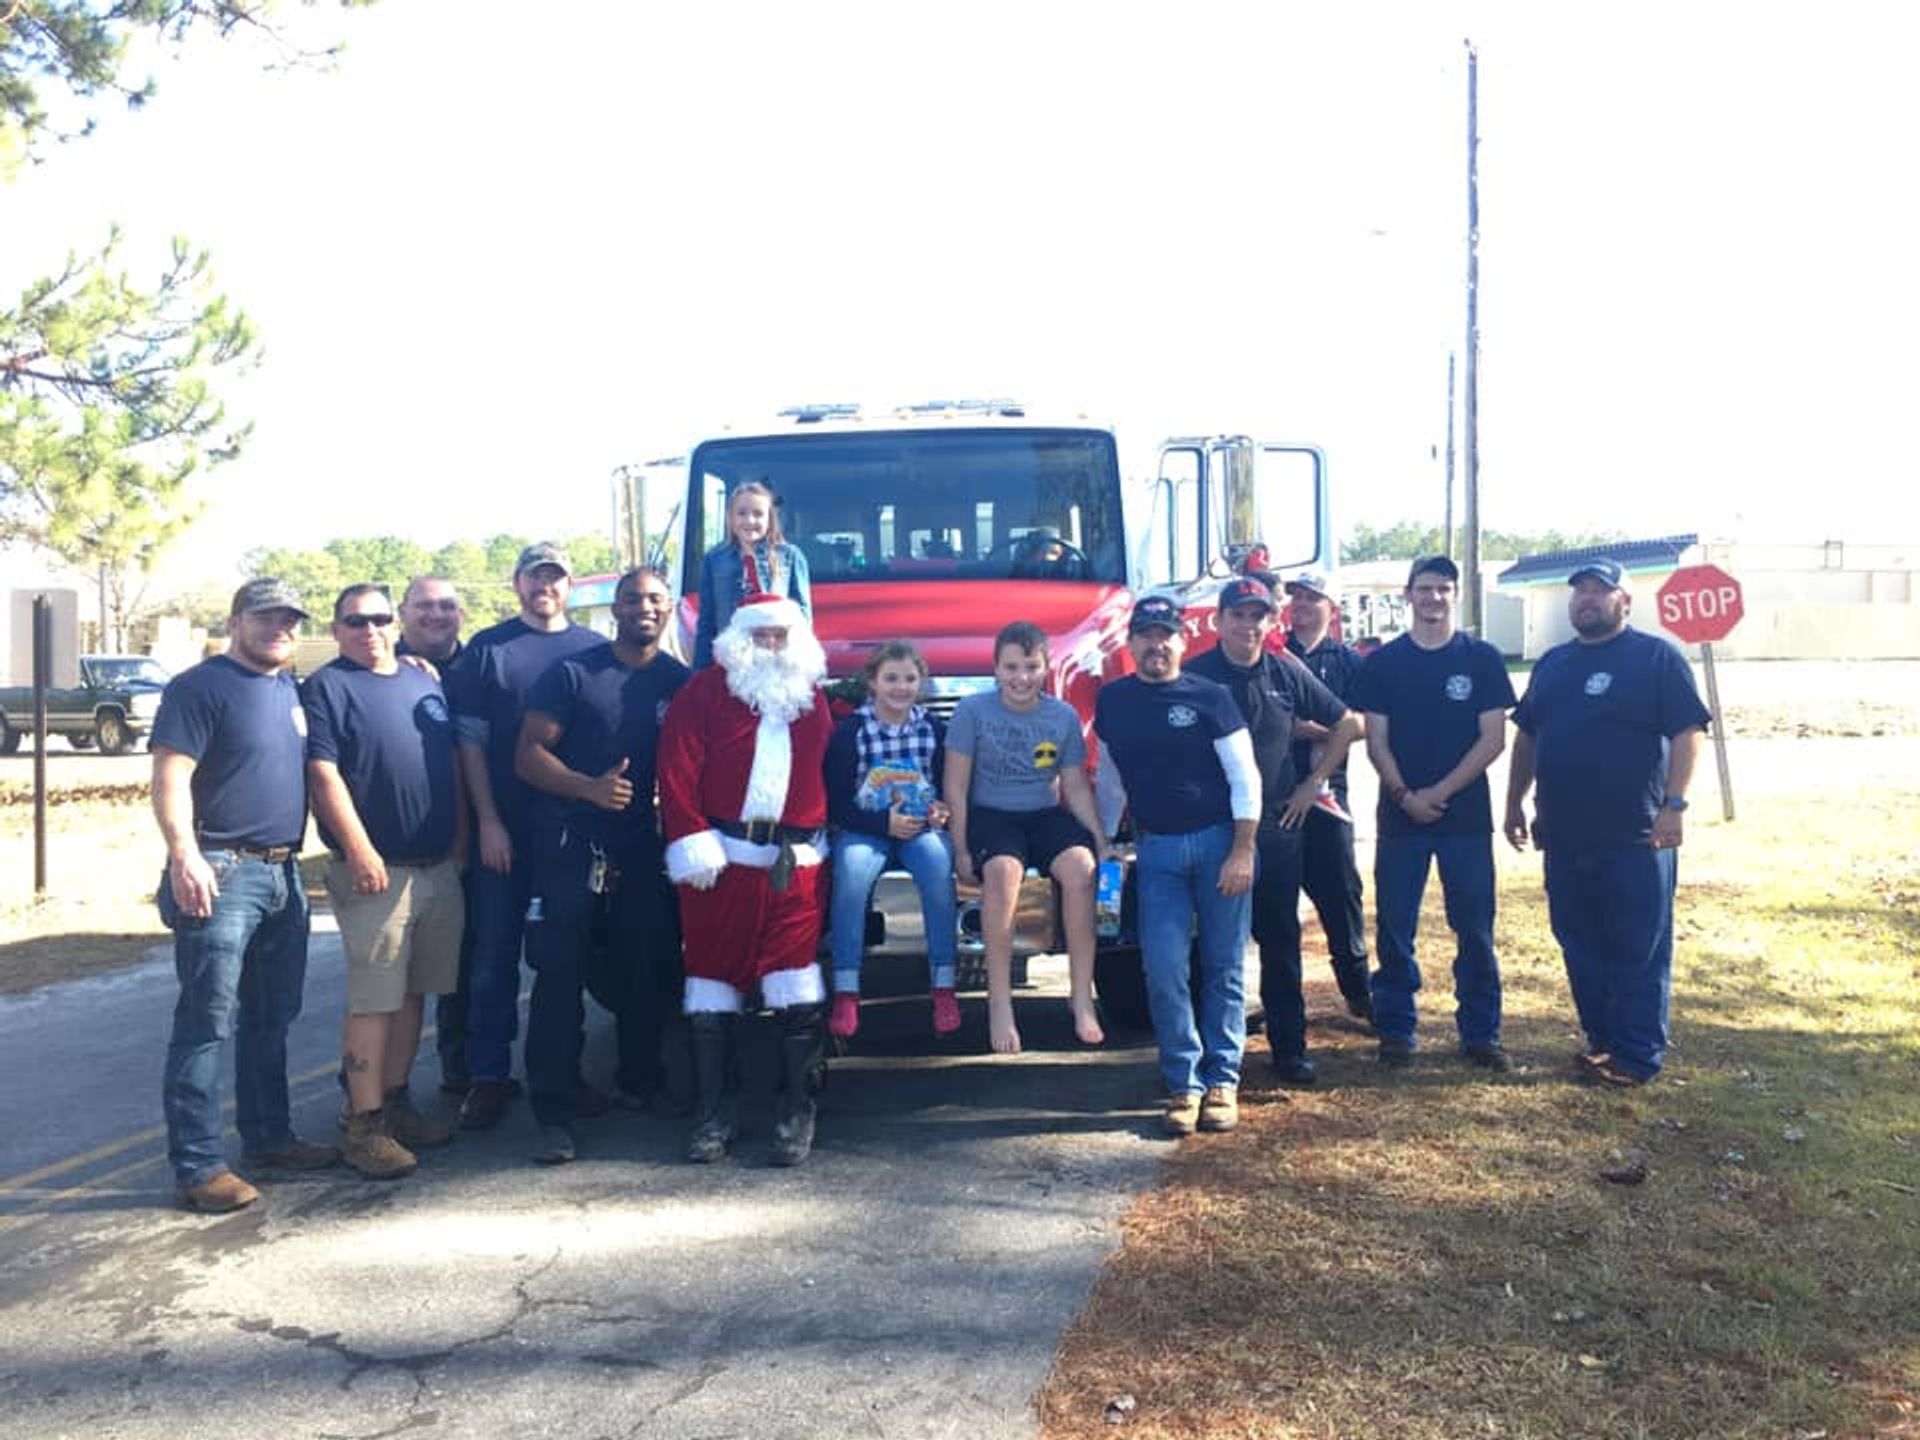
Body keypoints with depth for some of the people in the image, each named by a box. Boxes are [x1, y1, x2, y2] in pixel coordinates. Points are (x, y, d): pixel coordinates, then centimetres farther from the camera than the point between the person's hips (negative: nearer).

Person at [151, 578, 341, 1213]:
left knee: (272, 1018, 16)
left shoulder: (292, 690, 16)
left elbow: (309, 771, 27)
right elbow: (170, 777, -16)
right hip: (223, 874, -8)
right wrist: (184, 856, -25)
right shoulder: (201, 687, -7)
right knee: (207, 1023, -5)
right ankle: (198, 1164, -1)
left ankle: (268, 1135, 27)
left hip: (284, 873, 8)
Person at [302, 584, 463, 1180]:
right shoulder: (326, 687, -4)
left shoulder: (424, 682, 16)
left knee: (413, 994, 12)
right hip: (378, 871, -7)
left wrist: (460, 841, 13)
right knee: (374, 1001, -5)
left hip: (439, 866, 7)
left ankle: (396, 1101, 23)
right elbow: (323, 774, -13)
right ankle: (365, 1125, 0)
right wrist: (358, 850, -20)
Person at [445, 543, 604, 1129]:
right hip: (504, 830, -2)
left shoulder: (595, 650, 8)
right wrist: (487, 821, -8)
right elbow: (470, 739, 0)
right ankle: (488, 1076, 10)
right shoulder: (488, 649, 3)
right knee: (495, 955, 2)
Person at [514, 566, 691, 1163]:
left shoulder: (680, 683, 8)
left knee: (645, 975, 11)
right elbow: (529, 754, -5)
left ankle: (639, 1084, 30)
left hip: (645, 853, 3)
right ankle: (555, 1114, -2)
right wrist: (590, 788, -20)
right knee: (560, 979, -5)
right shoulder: (572, 674, -1)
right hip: (571, 850, -3)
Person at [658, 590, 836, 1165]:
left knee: (796, 987, -4)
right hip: (721, 856, -2)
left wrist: (825, 829, 7)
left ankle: (797, 1112, 5)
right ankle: (711, 1116, 13)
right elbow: (677, 768, -5)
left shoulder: (813, 696, 16)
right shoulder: (707, 689, 3)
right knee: (713, 983, 5)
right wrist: (690, 841, -12)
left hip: (795, 861, 2)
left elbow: (831, 771, 20)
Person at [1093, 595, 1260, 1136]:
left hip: (1219, 842, -2)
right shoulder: (1112, 702, 7)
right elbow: (1110, 779, 18)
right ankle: (1184, 1085, 3)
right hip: (1157, 851, 2)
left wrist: (1243, 852, -12)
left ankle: (1222, 1081, 11)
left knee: (1223, 968, 3)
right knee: (1164, 970, -5)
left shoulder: (1210, 697, -4)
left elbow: (1245, 778, -6)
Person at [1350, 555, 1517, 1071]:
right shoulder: (1383, 663, 4)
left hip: (1466, 813, -1)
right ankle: (1395, 1030, 14)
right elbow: (1376, 741, 2)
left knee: (1475, 930, 3)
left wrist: (1440, 792, -10)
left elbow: (1493, 739, -3)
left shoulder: (1482, 659, 2)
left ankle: (1481, 1033, 13)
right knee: (1395, 930, 4)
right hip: (1400, 815, 1)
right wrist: (1405, 795, -12)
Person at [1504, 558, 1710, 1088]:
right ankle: (1601, 1039, 25)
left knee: (1638, 951, 0)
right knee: (1580, 945, 12)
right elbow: (1527, 736, 20)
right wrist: (1515, 803, 16)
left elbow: (1687, 732, -10)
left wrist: (1674, 804, -18)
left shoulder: (1656, 658, -4)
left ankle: (1637, 1056, 7)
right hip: (1565, 836, 6)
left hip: (1635, 837, -6)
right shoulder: (1553, 663, 15)